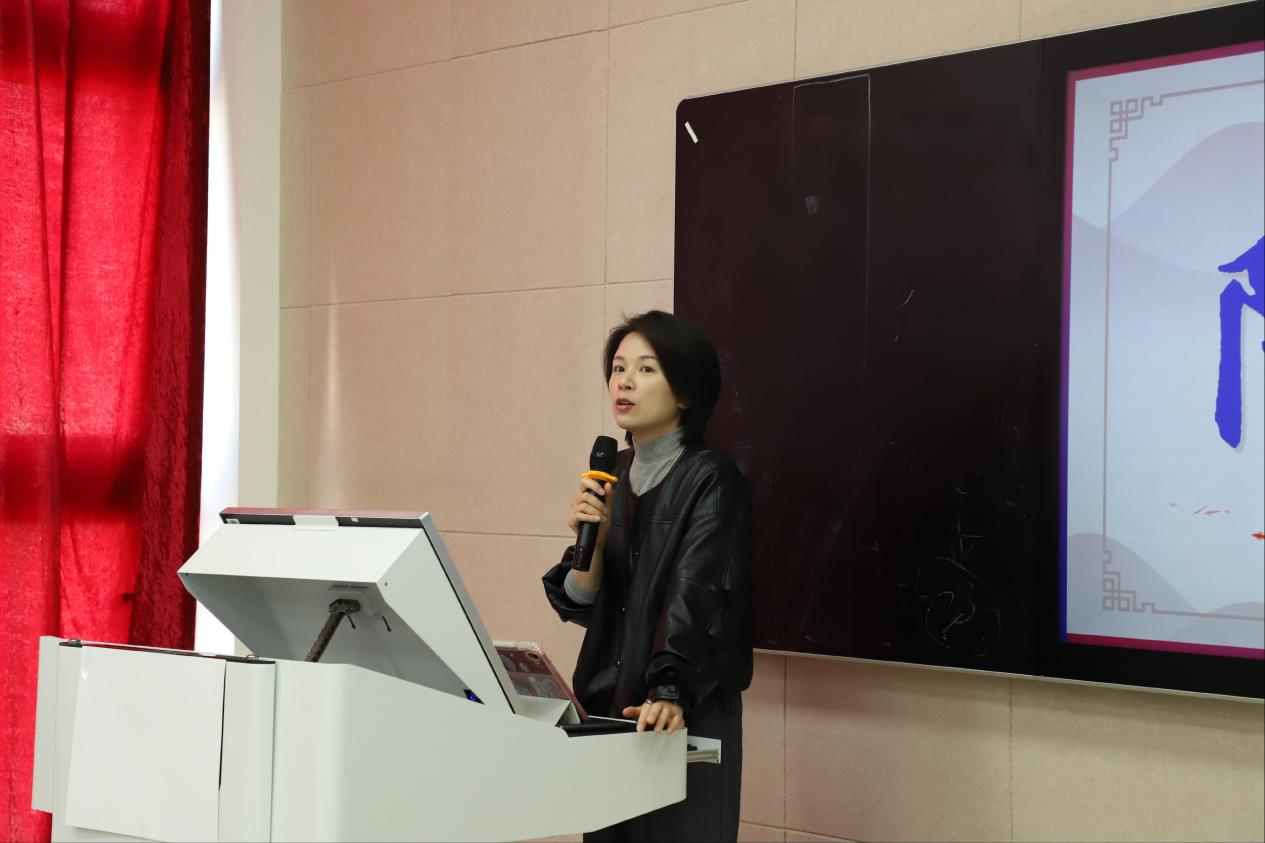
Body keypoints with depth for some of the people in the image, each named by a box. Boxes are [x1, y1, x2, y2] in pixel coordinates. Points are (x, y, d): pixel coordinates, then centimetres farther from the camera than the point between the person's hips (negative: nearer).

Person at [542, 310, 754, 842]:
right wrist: (590, 539, -11)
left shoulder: (711, 482, -11)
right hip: (607, 703, 6)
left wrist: (672, 694, -38)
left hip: (684, 719, -6)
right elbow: (581, 606, 7)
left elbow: (698, 600, -24)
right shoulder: (613, 474, 8)